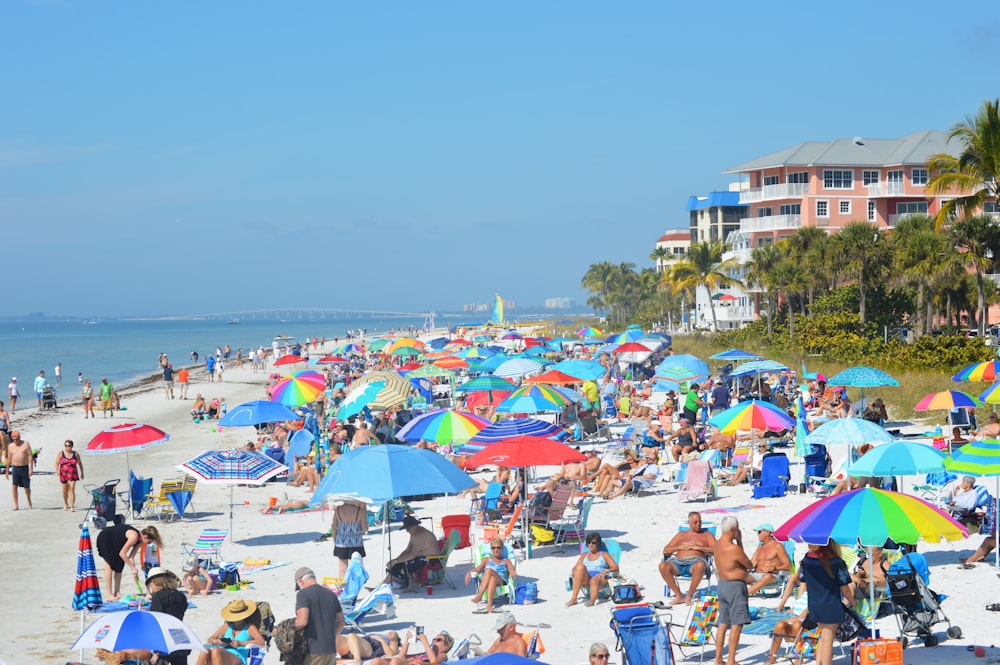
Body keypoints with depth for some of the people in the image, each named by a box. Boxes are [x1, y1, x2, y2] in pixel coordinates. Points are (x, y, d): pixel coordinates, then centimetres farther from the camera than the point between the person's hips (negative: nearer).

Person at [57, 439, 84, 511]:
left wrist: (82, 473, 16)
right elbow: (57, 463, 0)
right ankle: (65, 504, 39)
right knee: (65, 491, 15)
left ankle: (72, 507, -15)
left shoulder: (75, 454, 3)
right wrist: (57, 471, -17)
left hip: (73, 474, -2)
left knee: (72, 490, -14)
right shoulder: (61, 454, 3)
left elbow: (80, 464, 13)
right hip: (64, 474, 2)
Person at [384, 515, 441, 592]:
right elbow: (407, 551, 11)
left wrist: (395, 561, -25)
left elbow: (412, 555, -28)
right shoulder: (414, 534, 9)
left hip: (430, 562, -11)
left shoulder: (422, 535, -23)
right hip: (422, 559, 11)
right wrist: (395, 560, -4)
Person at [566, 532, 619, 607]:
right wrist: (575, 571, -5)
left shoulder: (604, 554, 19)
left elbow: (616, 567, 8)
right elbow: (575, 568, 21)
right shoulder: (584, 555, 29)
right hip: (585, 579, 2)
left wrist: (606, 571, -13)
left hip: (600, 578, -2)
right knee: (580, 567, -32)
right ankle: (573, 598, -40)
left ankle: (592, 600, -64)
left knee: (594, 580, -39)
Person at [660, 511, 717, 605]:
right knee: (663, 566, -31)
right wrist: (680, 547, 4)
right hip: (678, 562, 3)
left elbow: (716, 550, 4)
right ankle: (679, 596, -26)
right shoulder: (681, 535, 28)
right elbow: (665, 551, 21)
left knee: (700, 565, -41)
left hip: (695, 562, -3)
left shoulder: (707, 535, 21)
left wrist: (697, 547, -4)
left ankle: (689, 595, -28)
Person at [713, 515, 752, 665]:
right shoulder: (733, 548, -21)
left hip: (722, 585, 9)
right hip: (735, 586, -9)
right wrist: (740, 542, 1)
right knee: (737, 624, -3)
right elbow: (749, 565, -6)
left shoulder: (718, 544, 6)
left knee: (723, 623, 14)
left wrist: (739, 542, 4)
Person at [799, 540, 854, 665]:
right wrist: (851, 601, 8)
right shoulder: (837, 562, -16)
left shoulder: (806, 560, -2)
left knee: (823, 636, 21)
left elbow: (803, 580, 9)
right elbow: (844, 588, -11)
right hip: (831, 606, -5)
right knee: (828, 640, 2)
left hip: (814, 606, 5)